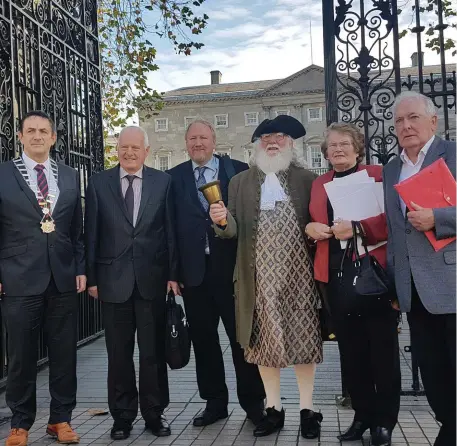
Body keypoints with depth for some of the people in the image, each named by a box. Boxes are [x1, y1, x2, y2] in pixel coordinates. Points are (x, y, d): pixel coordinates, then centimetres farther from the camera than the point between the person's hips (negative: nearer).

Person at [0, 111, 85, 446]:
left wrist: (81, 269, 5)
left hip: (64, 279, 3)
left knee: (64, 353, 8)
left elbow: (78, 230, 12)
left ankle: (61, 419, 24)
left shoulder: (71, 177, 10)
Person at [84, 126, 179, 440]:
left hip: (153, 278, 0)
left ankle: (155, 414, 23)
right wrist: (91, 277, 0)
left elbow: (171, 230, 2)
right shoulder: (99, 183, 4)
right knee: (119, 353, 9)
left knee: (154, 351, 9)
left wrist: (173, 273, -2)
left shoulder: (163, 181, 3)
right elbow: (92, 233, 3)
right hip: (114, 279, 1)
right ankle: (123, 416, 24)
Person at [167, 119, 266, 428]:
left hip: (232, 267, -2)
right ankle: (215, 402, 26)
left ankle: (253, 402, 21)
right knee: (203, 339, 11)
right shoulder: (174, 177, 7)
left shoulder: (238, 171, 2)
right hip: (194, 270, 2)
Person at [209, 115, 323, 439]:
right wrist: (222, 220, -18)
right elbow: (233, 231, 3)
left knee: (304, 339, 5)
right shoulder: (240, 182, 9)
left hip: (298, 273, -1)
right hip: (260, 276, 1)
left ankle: (307, 409, 19)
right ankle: (274, 409, 21)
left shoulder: (307, 179, 7)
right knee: (265, 341, 7)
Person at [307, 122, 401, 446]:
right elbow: (311, 224, 19)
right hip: (335, 275, 4)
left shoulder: (379, 175, 1)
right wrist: (310, 228, -3)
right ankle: (363, 415, 24)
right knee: (351, 349, 10)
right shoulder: (318, 184, 15)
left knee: (382, 347, 4)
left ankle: (385, 420, 18)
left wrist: (356, 227, -23)